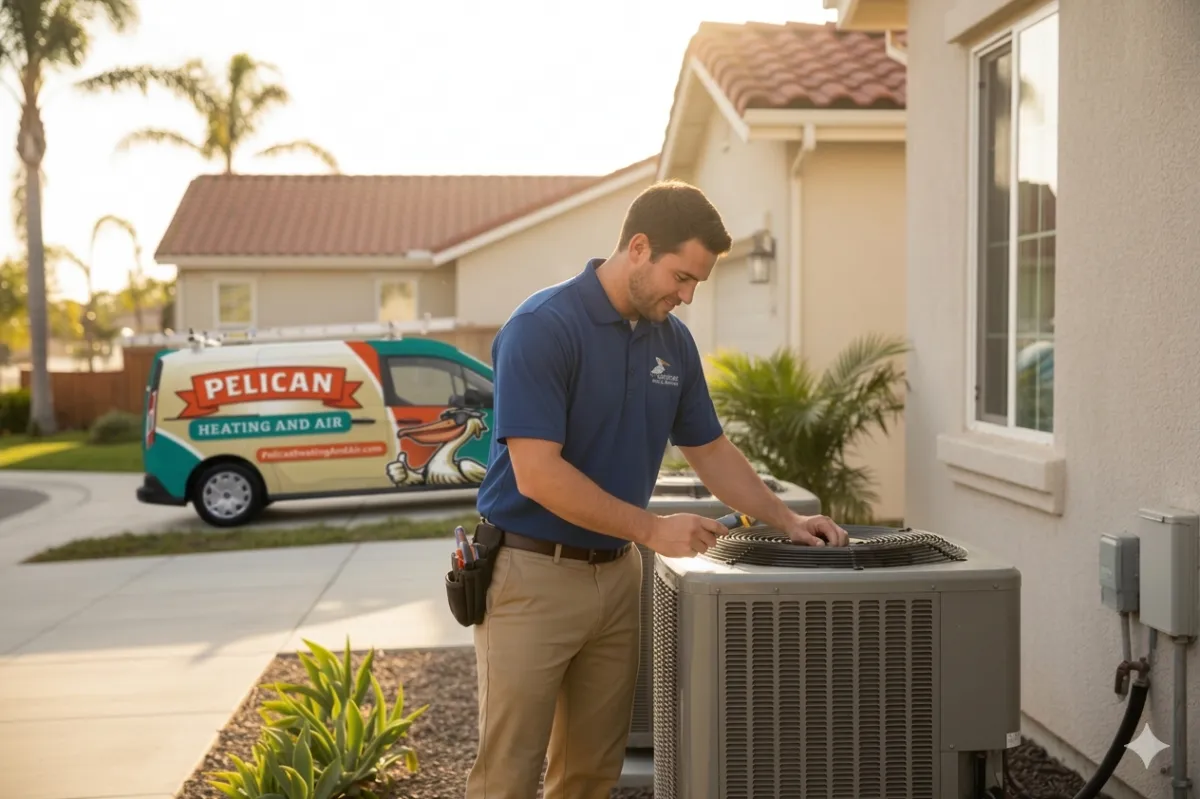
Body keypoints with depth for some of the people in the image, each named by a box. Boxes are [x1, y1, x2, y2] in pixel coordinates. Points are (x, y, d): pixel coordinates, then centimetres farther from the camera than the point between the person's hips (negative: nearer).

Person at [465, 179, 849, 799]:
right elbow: (537, 474, -23)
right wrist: (652, 529, -18)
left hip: (617, 574, 7)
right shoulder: (542, 327, -18)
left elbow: (710, 451, 16)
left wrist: (786, 520, 5)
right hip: (533, 574, -7)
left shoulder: (673, 341, 6)